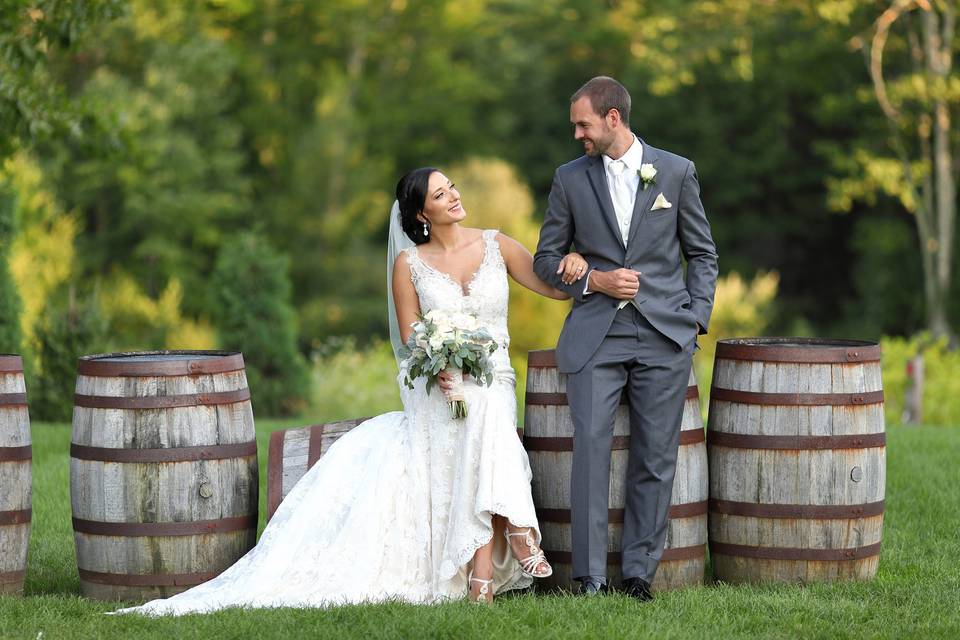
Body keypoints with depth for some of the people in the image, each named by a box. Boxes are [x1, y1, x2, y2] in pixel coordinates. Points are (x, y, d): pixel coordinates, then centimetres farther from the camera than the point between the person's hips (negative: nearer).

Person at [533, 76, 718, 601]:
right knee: (590, 450, -10)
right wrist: (594, 280, -6)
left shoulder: (676, 173, 5)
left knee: (655, 459, 1)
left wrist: (696, 319, 1)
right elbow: (546, 259, 12)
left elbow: (702, 253, 11)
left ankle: (638, 573, 9)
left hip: (664, 337, 0)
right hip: (595, 336, 0)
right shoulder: (570, 179, 7)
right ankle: (590, 579, -8)